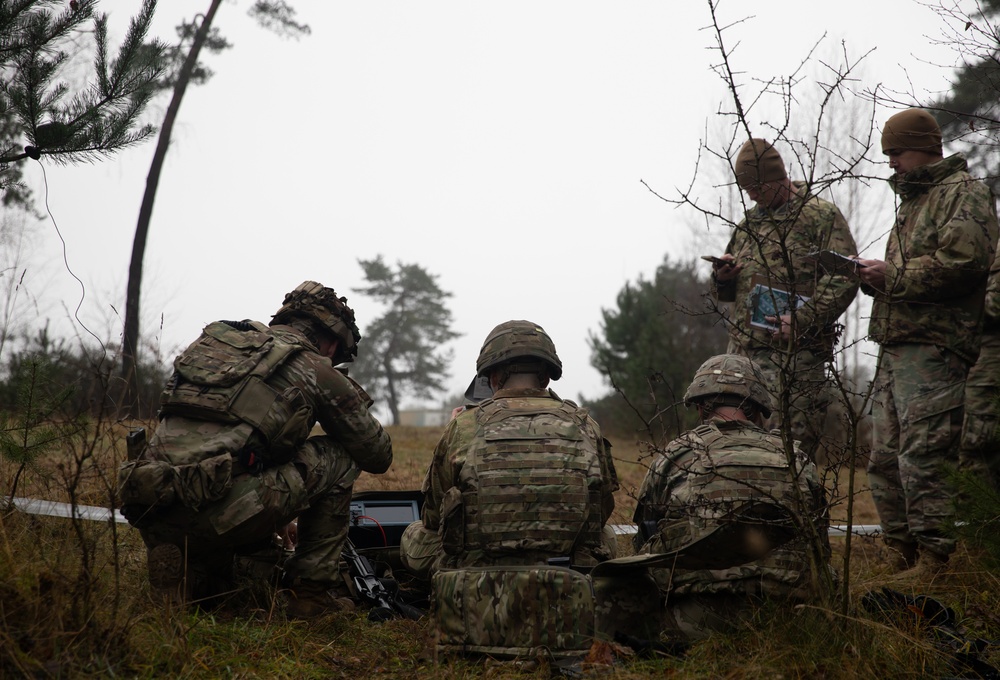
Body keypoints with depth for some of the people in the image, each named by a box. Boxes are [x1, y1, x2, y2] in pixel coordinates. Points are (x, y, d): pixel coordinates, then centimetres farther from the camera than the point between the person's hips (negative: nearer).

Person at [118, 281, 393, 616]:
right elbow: (378, 456, 19)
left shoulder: (217, 340, 26)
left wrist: (275, 516, 45)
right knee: (336, 457, 14)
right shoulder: (317, 370, 10)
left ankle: (190, 573, 10)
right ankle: (314, 590, 14)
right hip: (217, 514, -6)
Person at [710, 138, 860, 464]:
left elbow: (843, 278, -9)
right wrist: (722, 277, 5)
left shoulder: (821, 215, 2)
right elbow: (726, 291, 30)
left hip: (795, 355, -6)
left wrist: (804, 319, -20)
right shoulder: (748, 223, 22)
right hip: (742, 351, 6)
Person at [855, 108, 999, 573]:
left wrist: (892, 276, -13)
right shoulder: (912, 199, 26)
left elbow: (961, 263, -18)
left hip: (934, 347, -10)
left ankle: (932, 557, -9)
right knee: (884, 457, 9)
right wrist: (875, 275, 8)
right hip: (895, 346, 10)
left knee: (923, 456, -12)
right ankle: (899, 554, 15)